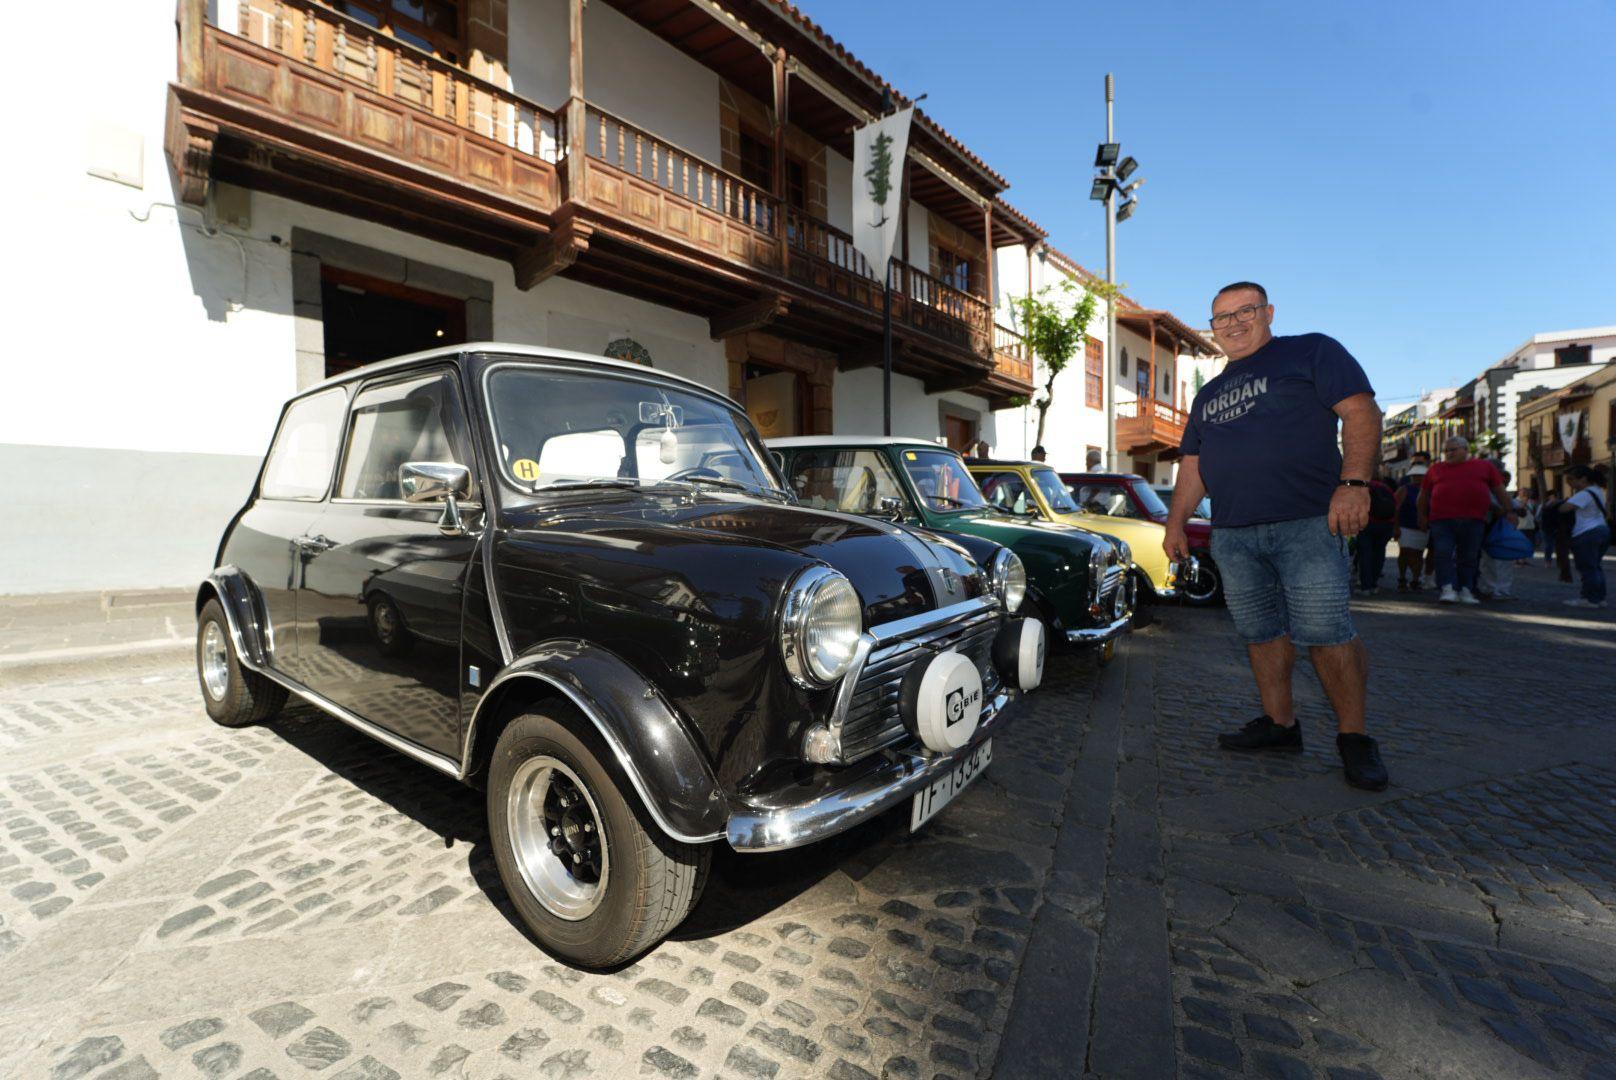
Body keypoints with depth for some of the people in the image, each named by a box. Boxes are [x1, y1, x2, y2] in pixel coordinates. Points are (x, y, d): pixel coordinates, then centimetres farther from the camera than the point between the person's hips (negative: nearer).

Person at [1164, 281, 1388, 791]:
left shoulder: (1312, 351, 7)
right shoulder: (1208, 395, 23)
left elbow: (1361, 412, -4)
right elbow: (1192, 465, 23)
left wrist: (1353, 483, -17)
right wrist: (1176, 522, 14)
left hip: (1307, 524, -5)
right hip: (1232, 535, 6)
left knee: (1326, 632, -8)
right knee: (1261, 634, 8)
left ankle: (1354, 736, 7)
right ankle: (1279, 724, 19)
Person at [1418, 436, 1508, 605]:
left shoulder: (1484, 466, 13)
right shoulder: (1436, 469, 13)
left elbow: (1499, 490, 16)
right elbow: (1424, 494, 18)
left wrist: (1508, 512, 14)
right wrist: (1422, 516, 16)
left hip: (1474, 521, 1)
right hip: (1442, 520, -1)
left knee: (1469, 558, 6)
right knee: (1443, 555, -11)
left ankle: (1466, 591, 13)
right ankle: (1448, 589, -14)